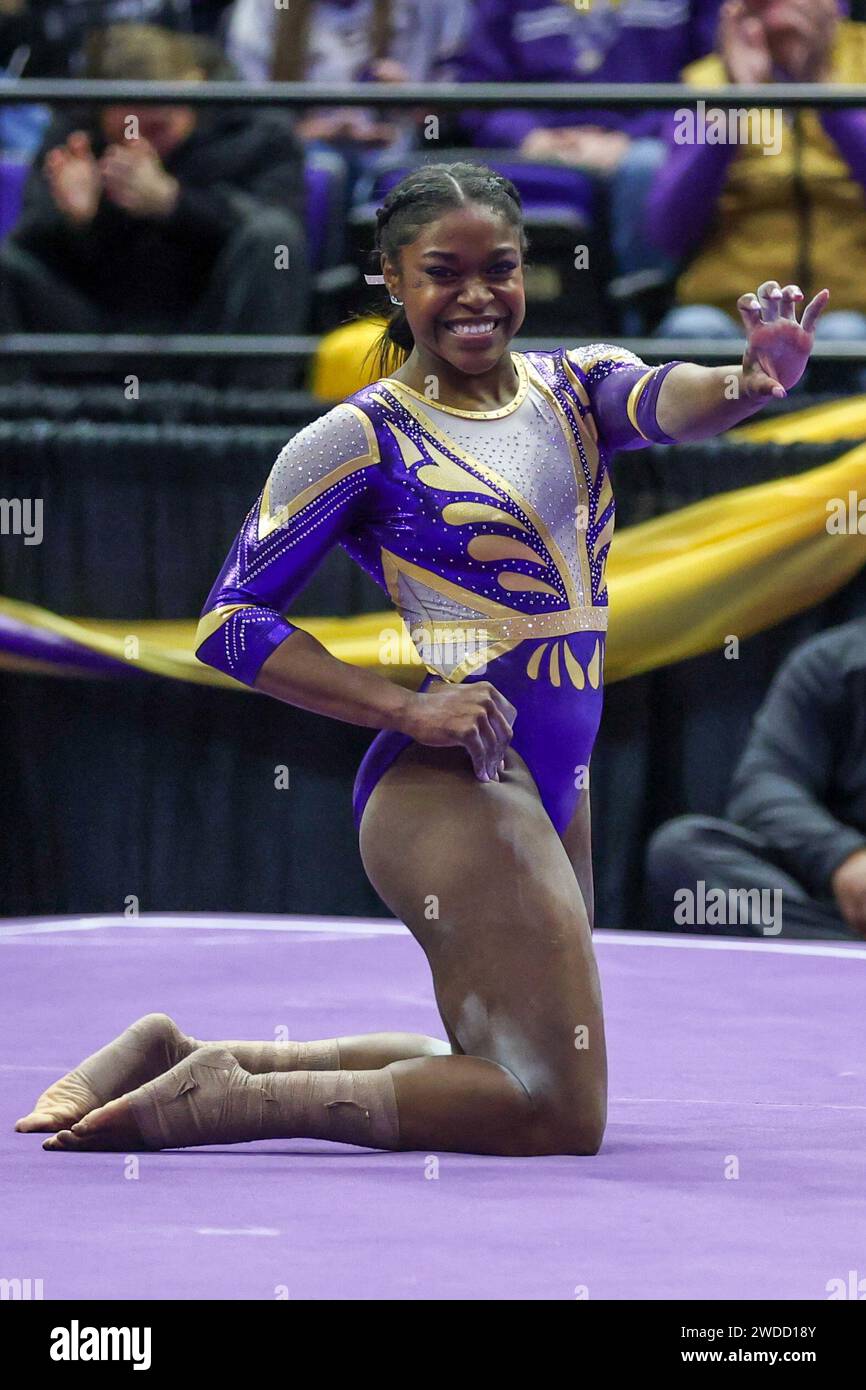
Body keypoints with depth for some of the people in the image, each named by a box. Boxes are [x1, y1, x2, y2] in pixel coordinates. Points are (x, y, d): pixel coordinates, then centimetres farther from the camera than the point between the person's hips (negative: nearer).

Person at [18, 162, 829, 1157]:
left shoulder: (573, 389, 9)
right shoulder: (363, 437, -7)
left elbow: (665, 401, -14)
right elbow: (231, 622, -6)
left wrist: (752, 382, -39)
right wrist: (406, 709, -17)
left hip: (548, 789, 8)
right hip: (450, 786, -8)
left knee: (507, 1070, 22)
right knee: (559, 1113, -13)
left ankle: (180, 1057, 23)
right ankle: (223, 1101, -7)